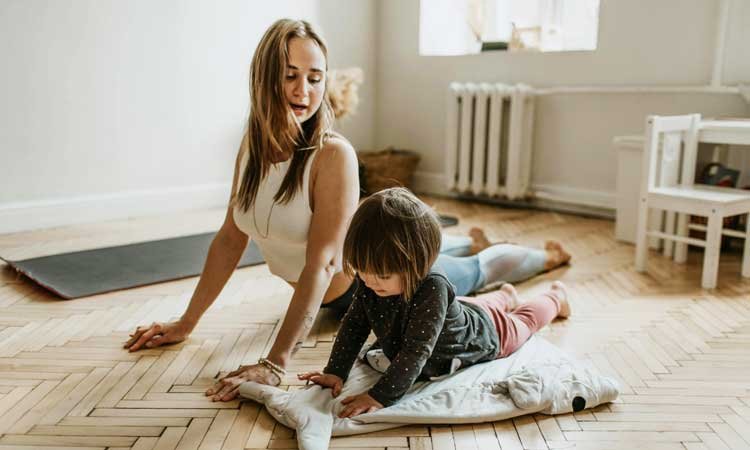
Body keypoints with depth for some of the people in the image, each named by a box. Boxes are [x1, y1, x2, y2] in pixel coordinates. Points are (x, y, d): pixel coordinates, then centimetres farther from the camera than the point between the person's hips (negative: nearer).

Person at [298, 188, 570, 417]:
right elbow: (354, 324, -20)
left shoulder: (432, 287, -49)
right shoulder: (372, 278, -30)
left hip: (485, 333, -4)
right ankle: (505, 297, 67)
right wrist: (335, 372, -28)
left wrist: (380, 396, -53)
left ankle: (555, 297, 58)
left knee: (523, 322, 28)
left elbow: (416, 351, -49)